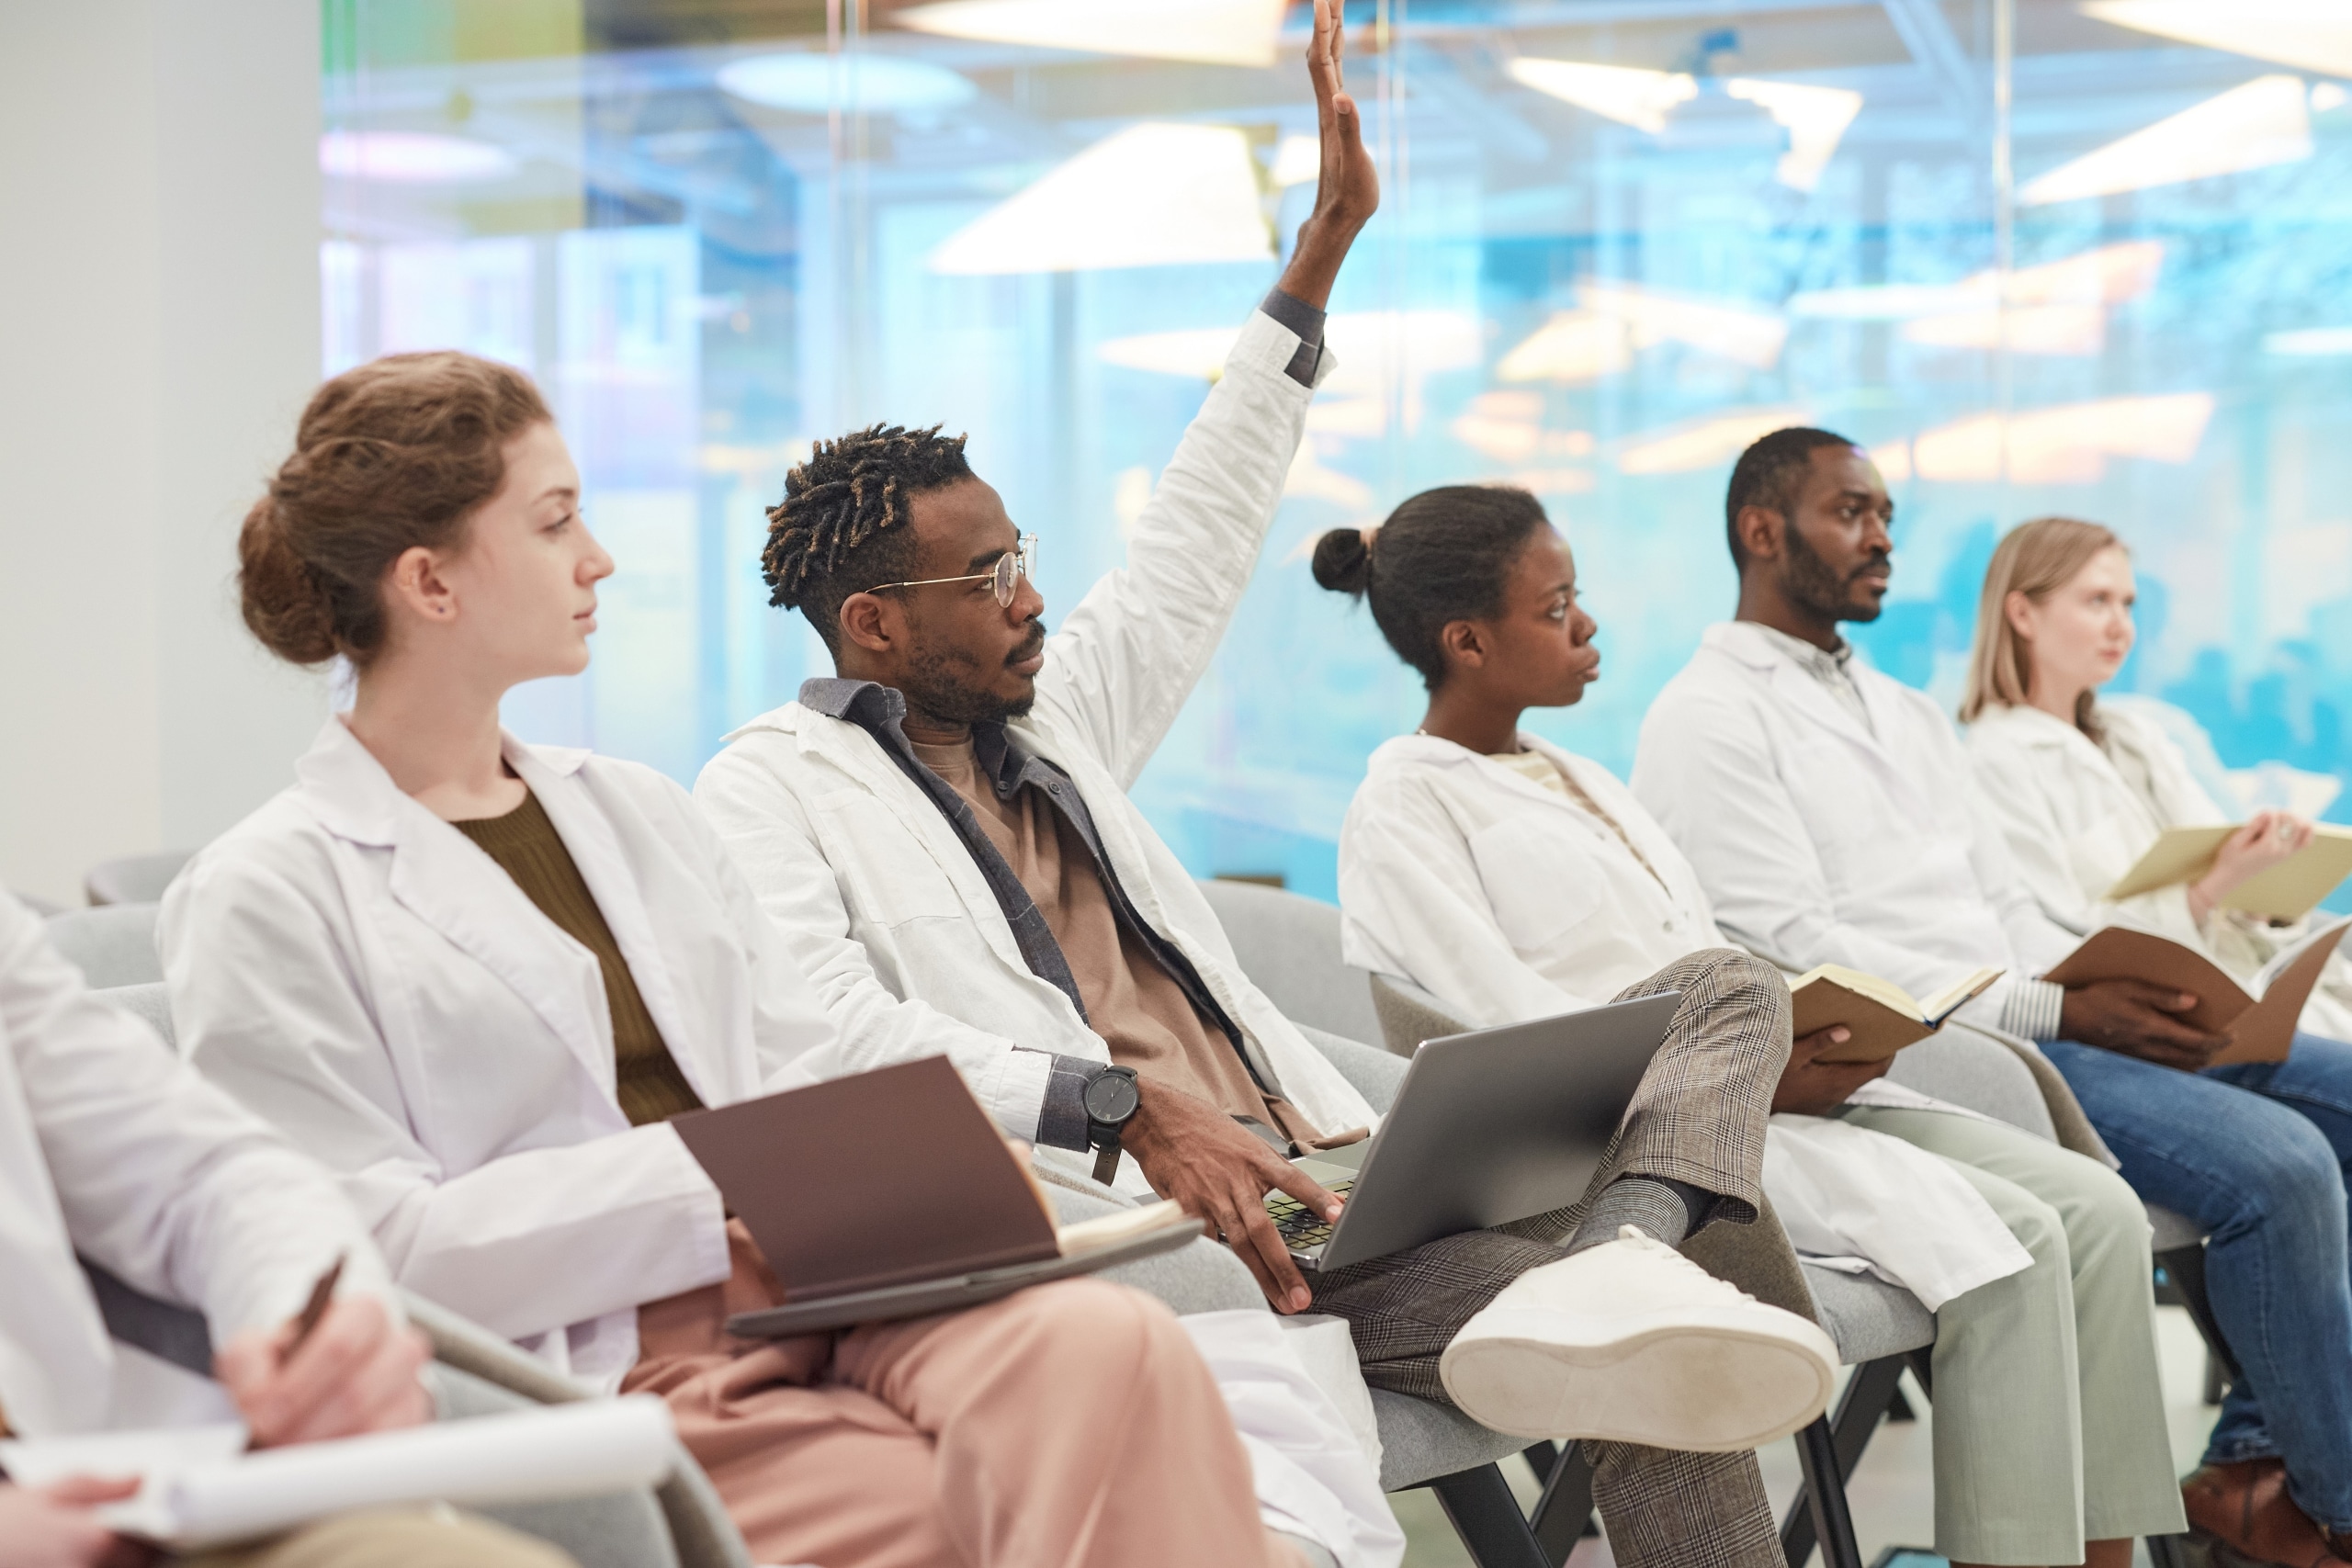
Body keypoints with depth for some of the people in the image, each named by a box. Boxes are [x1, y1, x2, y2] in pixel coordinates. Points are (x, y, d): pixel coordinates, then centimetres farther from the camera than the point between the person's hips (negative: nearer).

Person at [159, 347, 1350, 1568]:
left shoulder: (637, 811, 24)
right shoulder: (266, 896, 3)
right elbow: (377, 1249, -7)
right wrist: (715, 1183, -13)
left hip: (828, 1297, 6)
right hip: (601, 1373, -5)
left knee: (1107, 1341, -30)